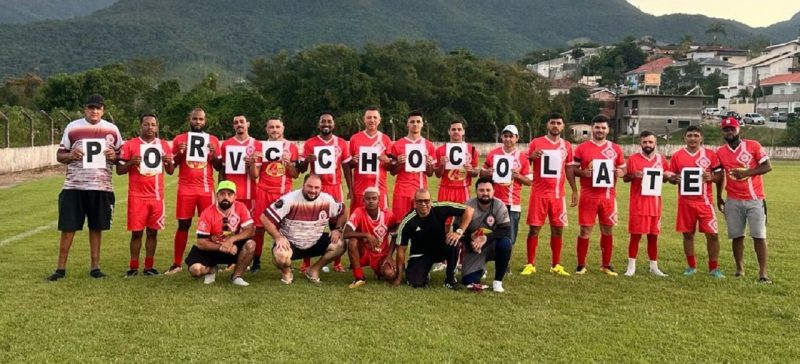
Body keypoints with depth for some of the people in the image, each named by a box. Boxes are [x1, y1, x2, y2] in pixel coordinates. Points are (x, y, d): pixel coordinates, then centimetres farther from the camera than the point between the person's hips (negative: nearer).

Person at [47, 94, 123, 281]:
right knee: (68, 228, 0)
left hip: (101, 188, 1)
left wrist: (114, 156, -10)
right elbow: (59, 155, 7)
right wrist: (70, 156, -15)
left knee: (96, 228, 7)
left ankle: (95, 266, 17)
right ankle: (61, 268, 9)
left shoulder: (112, 129, 6)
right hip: (74, 187, -1)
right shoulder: (72, 127, 2)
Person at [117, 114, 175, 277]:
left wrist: (169, 162, -8)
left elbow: (170, 171, 14)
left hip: (157, 196, 3)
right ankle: (133, 267, 8)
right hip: (137, 196, -3)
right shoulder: (129, 145, -1)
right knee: (136, 232, -1)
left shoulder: (164, 145, 8)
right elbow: (119, 170, 1)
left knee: (153, 231, 6)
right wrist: (131, 163, -17)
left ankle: (149, 267, 14)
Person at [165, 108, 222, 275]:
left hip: (206, 189, 1)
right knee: (183, 225, 0)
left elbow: (219, 167, 8)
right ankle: (176, 264, 6)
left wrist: (213, 154, -11)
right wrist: (180, 153, -10)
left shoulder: (213, 140, 7)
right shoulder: (179, 139, 6)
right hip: (186, 189, 0)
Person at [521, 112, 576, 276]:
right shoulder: (536, 143, -1)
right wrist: (532, 157, -19)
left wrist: (574, 191, 11)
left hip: (558, 194, 3)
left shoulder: (567, 146, 9)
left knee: (558, 229, 5)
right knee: (534, 229, -1)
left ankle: (556, 265, 14)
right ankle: (530, 264, 7)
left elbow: (569, 169, 15)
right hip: (539, 193, -3)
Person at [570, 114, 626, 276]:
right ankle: (581, 265, 10)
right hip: (588, 196, -2)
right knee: (585, 230, 0)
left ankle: (606, 264, 19)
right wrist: (583, 173, -15)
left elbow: (623, 169, 15)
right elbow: (573, 169, 4)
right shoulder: (582, 148, 2)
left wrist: (620, 173, -8)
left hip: (608, 195, 2)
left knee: (608, 230, 8)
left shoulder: (615, 149, 8)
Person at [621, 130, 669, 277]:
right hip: (638, 203, -3)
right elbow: (625, 178, 3)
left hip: (655, 202, 3)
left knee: (653, 235, 10)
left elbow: (665, 177, 19)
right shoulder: (633, 159, -4)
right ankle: (631, 265, 8)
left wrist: (667, 176, -4)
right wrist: (634, 175, -17)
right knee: (635, 234, -1)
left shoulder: (661, 159, 6)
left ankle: (654, 266, 19)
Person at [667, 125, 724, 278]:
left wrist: (711, 177, -17)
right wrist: (675, 179, -14)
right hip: (685, 201, 1)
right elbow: (670, 177, 9)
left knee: (712, 234, -2)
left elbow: (719, 175, 4)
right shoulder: (677, 156, 3)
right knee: (688, 234, 8)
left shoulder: (710, 154, 2)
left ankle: (714, 268, 9)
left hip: (705, 201, -1)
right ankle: (691, 266, 21)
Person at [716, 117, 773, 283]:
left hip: (755, 199, -2)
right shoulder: (720, 152, 4)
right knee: (737, 236, 6)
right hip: (733, 201, 3)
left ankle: (763, 273, -1)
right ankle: (739, 269, 18)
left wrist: (746, 173, -18)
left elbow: (768, 166, -6)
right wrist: (719, 197, 17)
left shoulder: (753, 146, -4)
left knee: (759, 235, -3)